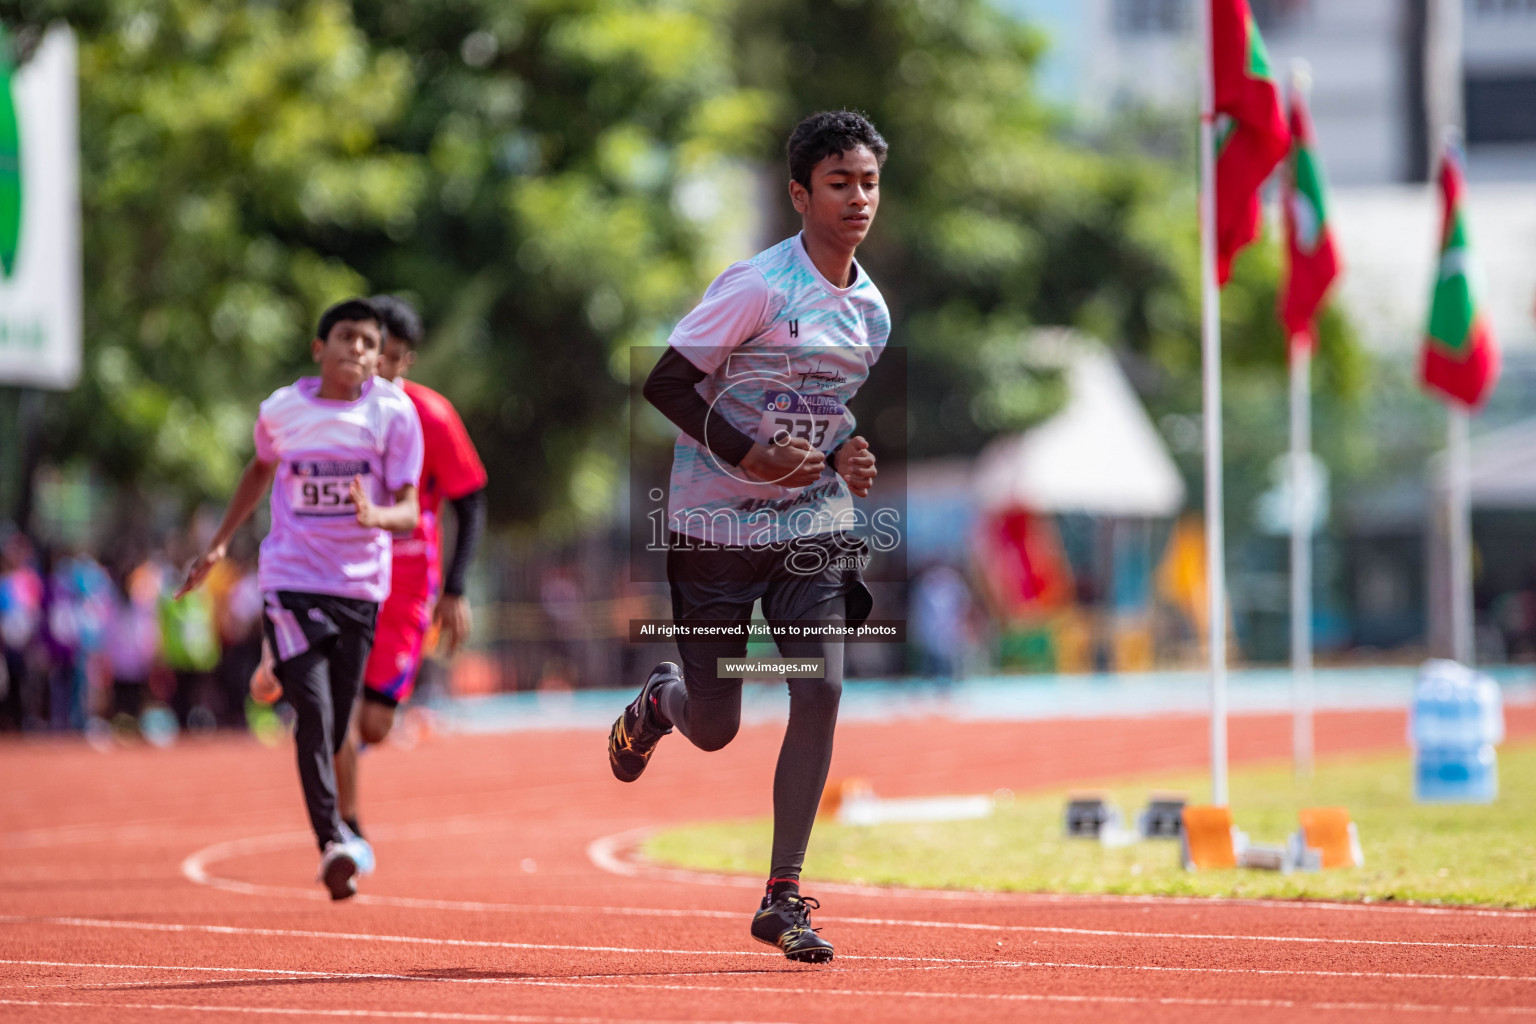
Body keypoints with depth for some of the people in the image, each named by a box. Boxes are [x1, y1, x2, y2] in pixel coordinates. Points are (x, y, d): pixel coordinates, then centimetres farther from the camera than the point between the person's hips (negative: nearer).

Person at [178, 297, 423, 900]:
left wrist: (376, 516, -29)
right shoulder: (282, 410, 0)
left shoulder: (394, 413, -4)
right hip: (291, 578, -1)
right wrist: (220, 544, 22)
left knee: (336, 728, 4)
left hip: (361, 585, 1)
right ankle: (331, 843, -24)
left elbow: (409, 510, -7)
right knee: (314, 714, -17)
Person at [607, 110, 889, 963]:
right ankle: (656, 701, 43)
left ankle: (783, 896, -6)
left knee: (821, 691, -14)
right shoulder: (760, 285, -16)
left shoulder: (871, 309, 6)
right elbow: (665, 382, -15)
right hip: (715, 526, -5)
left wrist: (842, 458, 0)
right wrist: (748, 454, -23)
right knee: (715, 729, 4)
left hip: (814, 525, 5)